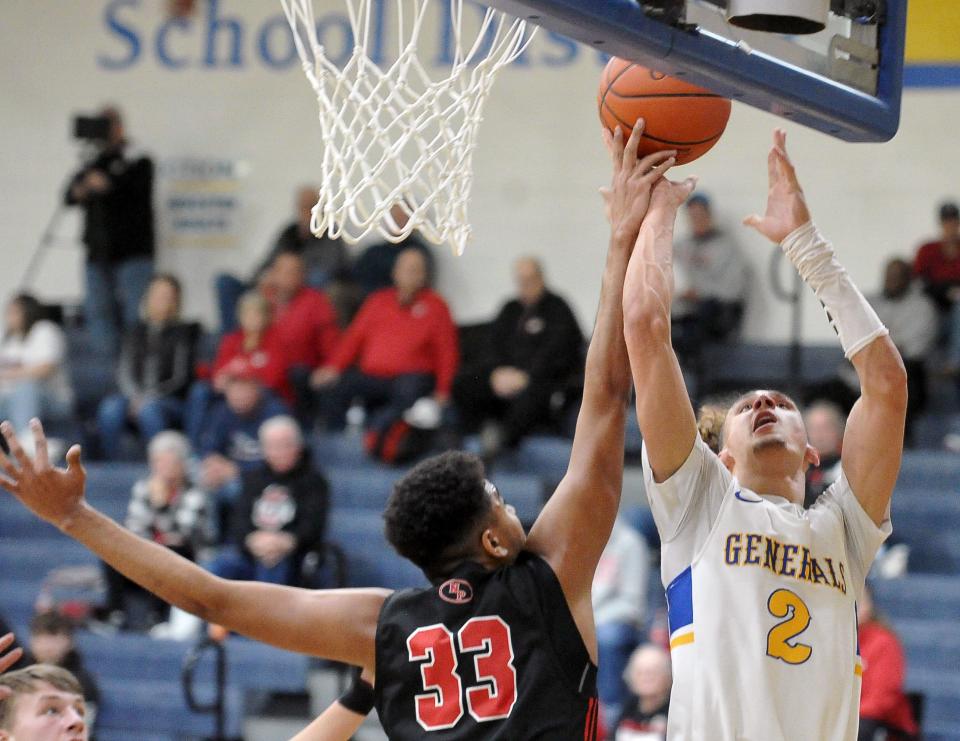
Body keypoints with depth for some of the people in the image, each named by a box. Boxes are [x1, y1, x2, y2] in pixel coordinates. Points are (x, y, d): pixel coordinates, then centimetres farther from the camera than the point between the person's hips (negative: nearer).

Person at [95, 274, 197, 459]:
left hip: (170, 400, -3)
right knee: (110, 408, -29)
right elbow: (124, 372, 10)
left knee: (149, 410, -37)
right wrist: (135, 397, -11)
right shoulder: (136, 333, 18)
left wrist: (150, 397, -13)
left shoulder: (182, 332, 7)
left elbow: (180, 377, -1)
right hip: (136, 396, 3)